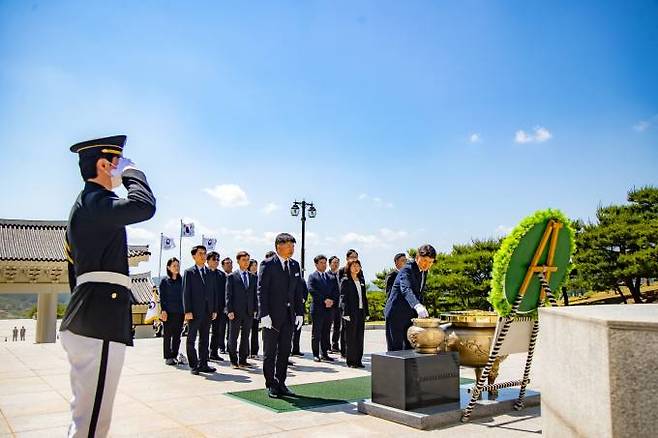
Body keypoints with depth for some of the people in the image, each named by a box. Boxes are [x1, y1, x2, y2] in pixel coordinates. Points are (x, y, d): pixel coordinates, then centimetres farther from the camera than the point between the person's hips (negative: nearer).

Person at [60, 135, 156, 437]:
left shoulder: (83, 206, 23)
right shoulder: (95, 201, -10)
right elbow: (144, 206, -26)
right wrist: (132, 171, -7)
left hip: (83, 321, 11)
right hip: (100, 323, -11)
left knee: (85, 413, 19)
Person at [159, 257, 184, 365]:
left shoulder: (181, 280, 9)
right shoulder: (164, 281, 1)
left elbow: (184, 295, 11)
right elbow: (162, 297, -1)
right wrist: (163, 310, -10)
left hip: (180, 312, 3)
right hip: (168, 312, -3)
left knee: (177, 335, 7)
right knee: (167, 335, 3)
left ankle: (175, 356, 16)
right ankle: (168, 357, 10)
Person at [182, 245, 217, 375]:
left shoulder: (209, 272, 13)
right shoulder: (189, 272, 0)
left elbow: (213, 292, 13)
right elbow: (186, 292, -6)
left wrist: (214, 309, 7)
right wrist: (187, 311, -13)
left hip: (208, 311, 5)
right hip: (195, 311, -5)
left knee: (204, 339, 10)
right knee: (191, 339, 2)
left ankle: (203, 364, 16)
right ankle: (193, 365, 9)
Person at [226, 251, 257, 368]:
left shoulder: (254, 277, 11)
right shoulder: (232, 277, -1)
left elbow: (255, 294, 12)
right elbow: (228, 295, -4)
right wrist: (230, 311, -11)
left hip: (249, 312, 4)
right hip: (236, 312, -4)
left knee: (246, 337, 9)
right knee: (233, 337, 3)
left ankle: (243, 360, 17)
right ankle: (234, 361, 13)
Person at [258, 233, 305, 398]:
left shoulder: (295, 265, 10)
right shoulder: (267, 265, -7)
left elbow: (298, 291, 12)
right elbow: (261, 290, -11)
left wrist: (300, 312, 6)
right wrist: (264, 314, -17)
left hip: (289, 316, 5)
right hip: (272, 316, -5)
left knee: (285, 352, 10)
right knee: (270, 353, 6)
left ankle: (281, 383, 21)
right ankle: (271, 385, 17)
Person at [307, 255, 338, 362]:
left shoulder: (331, 278, 18)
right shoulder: (312, 276, 1)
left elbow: (336, 292, 12)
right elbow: (311, 290, -13)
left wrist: (332, 301, -7)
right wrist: (325, 300, -16)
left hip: (329, 309, 5)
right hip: (317, 309, -5)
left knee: (326, 333, 8)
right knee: (316, 333, 0)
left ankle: (325, 354, 14)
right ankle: (316, 355, 8)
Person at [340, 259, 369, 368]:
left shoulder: (361, 281, 15)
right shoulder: (346, 281, -3)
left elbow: (364, 298, 16)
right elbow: (343, 298, -8)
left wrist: (366, 312, 11)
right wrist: (346, 313, -15)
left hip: (361, 312, 6)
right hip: (351, 313, -6)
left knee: (360, 337, 8)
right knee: (351, 337, -1)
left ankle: (358, 360, 15)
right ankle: (350, 361, 6)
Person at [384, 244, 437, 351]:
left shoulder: (424, 271, 9)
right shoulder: (407, 269, -18)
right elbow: (406, 289, -36)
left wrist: (422, 312, 14)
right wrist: (417, 306, -52)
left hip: (411, 315, 8)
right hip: (397, 313, -8)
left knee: (409, 348, 10)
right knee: (396, 349, -4)